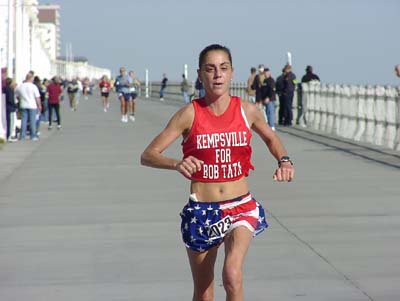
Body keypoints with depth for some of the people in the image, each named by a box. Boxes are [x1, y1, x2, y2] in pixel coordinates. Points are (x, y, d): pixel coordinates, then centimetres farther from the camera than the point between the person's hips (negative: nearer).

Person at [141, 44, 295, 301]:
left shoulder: (247, 111, -2)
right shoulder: (190, 114, -7)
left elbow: (270, 137, 20)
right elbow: (148, 155, -8)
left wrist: (284, 160, -1)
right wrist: (176, 164, -29)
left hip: (241, 207, 0)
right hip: (201, 211, 0)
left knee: (232, 275, -25)